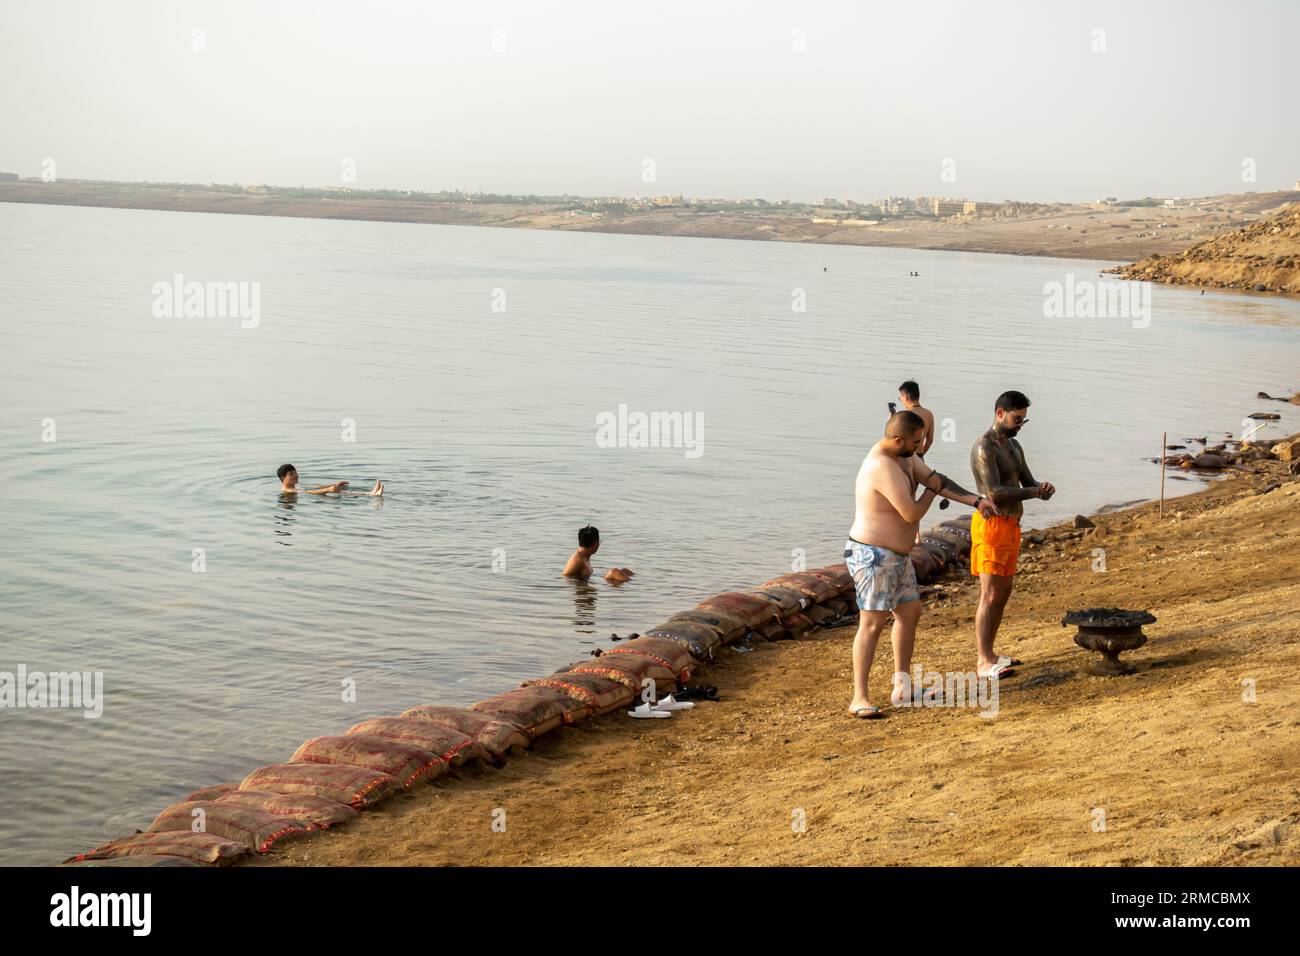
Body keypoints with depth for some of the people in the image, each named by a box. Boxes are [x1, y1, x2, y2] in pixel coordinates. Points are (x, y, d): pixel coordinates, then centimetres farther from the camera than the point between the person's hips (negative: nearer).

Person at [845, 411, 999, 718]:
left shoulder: (906, 456, 5)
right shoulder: (882, 468, -26)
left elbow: (938, 479, 7)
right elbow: (912, 514, -25)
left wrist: (976, 500, -4)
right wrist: (932, 489, -5)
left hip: (896, 555, 10)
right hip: (873, 555, -10)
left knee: (910, 612, 16)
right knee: (872, 623, -11)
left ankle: (901, 687, 24)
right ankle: (859, 698, -9)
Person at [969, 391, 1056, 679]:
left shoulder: (1014, 446, 15)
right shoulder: (984, 448, -15)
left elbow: (1028, 483, 16)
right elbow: (994, 493, -24)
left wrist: (1043, 487, -8)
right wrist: (1033, 492, -18)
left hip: (1011, 526, 10)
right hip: (992, 525, -10)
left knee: (1004, 591, 13)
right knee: (990, 595, -10)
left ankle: (989, 654, 21)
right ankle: (983, 663, -10)